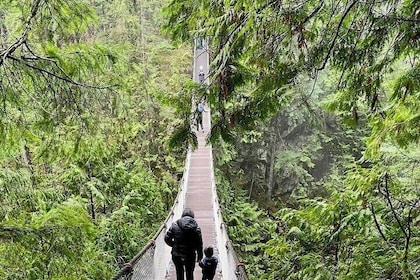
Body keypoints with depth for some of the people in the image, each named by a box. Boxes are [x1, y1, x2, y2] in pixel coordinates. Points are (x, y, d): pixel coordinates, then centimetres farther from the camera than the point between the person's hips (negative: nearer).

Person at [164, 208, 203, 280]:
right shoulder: (196, 228, -10)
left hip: (177, 255, 1)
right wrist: (199, 255, 9)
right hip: (190, 256, 0)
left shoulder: (175, 225, -9)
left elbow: (167, 238, -3)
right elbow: (199, 244, -6)